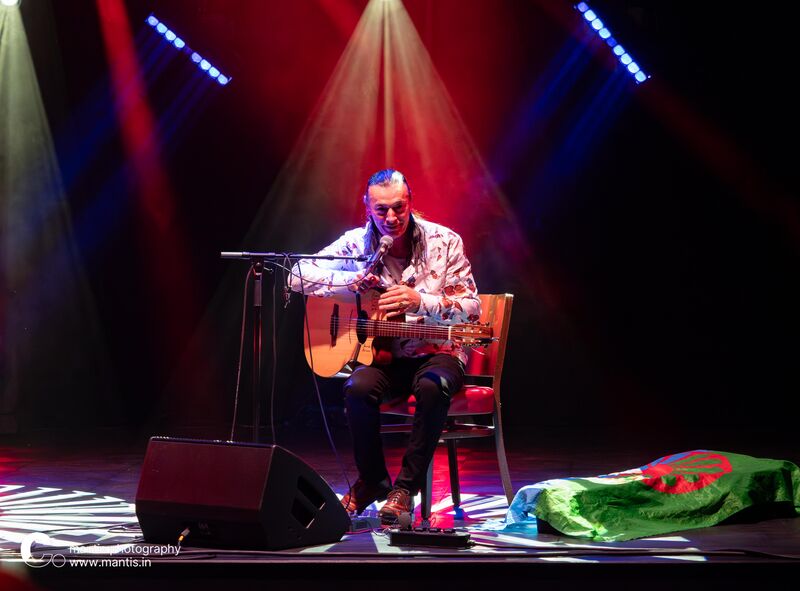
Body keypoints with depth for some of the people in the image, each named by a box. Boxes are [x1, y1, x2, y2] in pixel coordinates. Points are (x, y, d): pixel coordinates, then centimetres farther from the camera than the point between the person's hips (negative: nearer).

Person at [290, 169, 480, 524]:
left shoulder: (444, 242, -5)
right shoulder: (357, 243, 0)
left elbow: (471, 309, -9)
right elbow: (299, 276, -4)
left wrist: (421, 302, -26)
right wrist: (352, 280, -19)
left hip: (436, 352, -2)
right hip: (383, 354, 2)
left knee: (432, 387, -36)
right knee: (358, 387, -31)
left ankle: (406, 488, -21)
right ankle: (372, 481, -6)